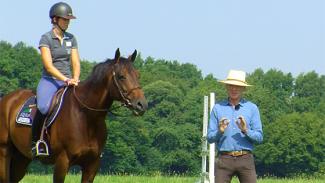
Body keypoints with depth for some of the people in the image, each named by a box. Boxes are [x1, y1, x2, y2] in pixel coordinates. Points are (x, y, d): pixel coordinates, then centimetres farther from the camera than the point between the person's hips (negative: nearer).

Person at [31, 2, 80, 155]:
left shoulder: (71, 39, 13)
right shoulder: (46, 38, -4)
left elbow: (76, 62, 8)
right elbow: (48, 65, -13)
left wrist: (75, 79, -11)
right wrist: (65, 79, -23)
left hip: (68, 82, 5)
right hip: (50, 80, -5)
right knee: (44, 107, -33)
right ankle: (34, 141, -19)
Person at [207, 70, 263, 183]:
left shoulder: (252, 108, 8)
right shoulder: (217, 108, 9)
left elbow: (259, 137, 4)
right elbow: (210, 137, 7)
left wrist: (246, 131, -15)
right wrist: (220, 132, -14)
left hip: (245, 159, 0)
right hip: (224, 160, 0)